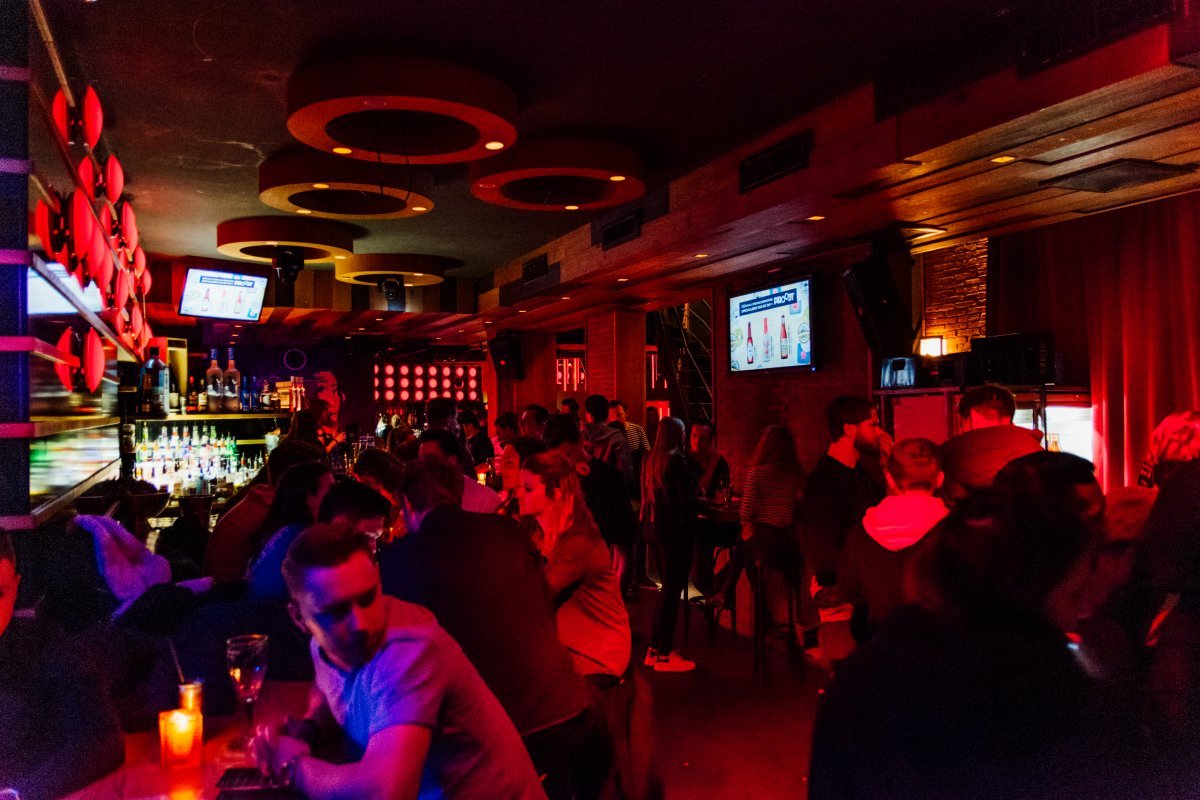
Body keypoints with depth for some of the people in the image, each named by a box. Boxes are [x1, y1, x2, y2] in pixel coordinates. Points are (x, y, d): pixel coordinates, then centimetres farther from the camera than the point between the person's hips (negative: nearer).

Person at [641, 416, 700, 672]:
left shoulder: (652, 460, 8)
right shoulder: (676, 461, -16)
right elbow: (687, 498, -17)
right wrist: (691, 519, 0)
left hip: (658, 528, 8)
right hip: (677, 531, -8)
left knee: (667, 588, 18)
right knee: (672, 590, -1)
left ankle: (655, 649, 23)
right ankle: (664, 655, 5)